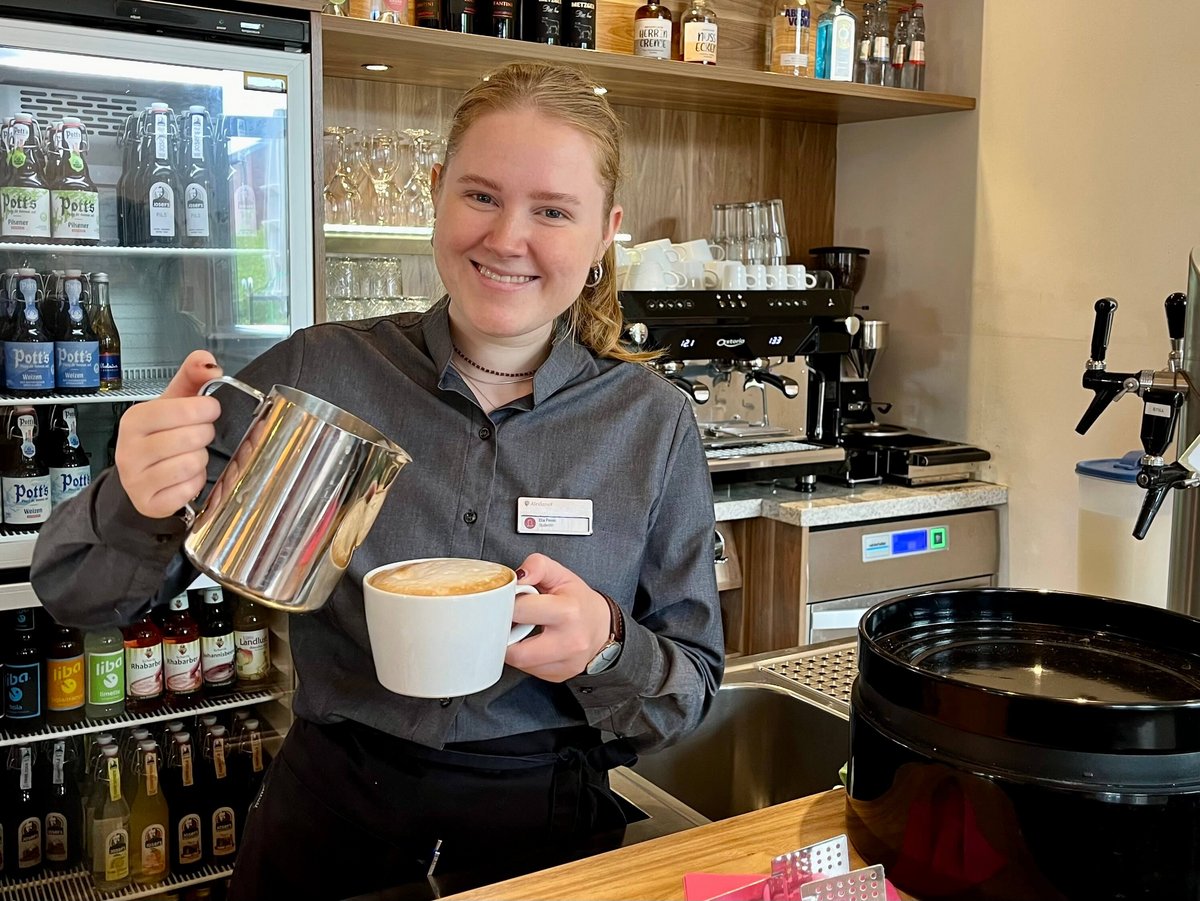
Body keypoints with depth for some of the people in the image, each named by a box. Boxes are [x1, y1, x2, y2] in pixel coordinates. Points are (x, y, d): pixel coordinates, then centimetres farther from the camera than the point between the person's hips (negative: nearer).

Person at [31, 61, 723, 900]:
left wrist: (607, 650, -24)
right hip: (325, 828, 1)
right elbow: (78, 594, -5)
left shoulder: (655, 423, -9)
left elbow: (692, 688, -3)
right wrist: (135, 511, -27)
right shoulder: (315, 373, -10)